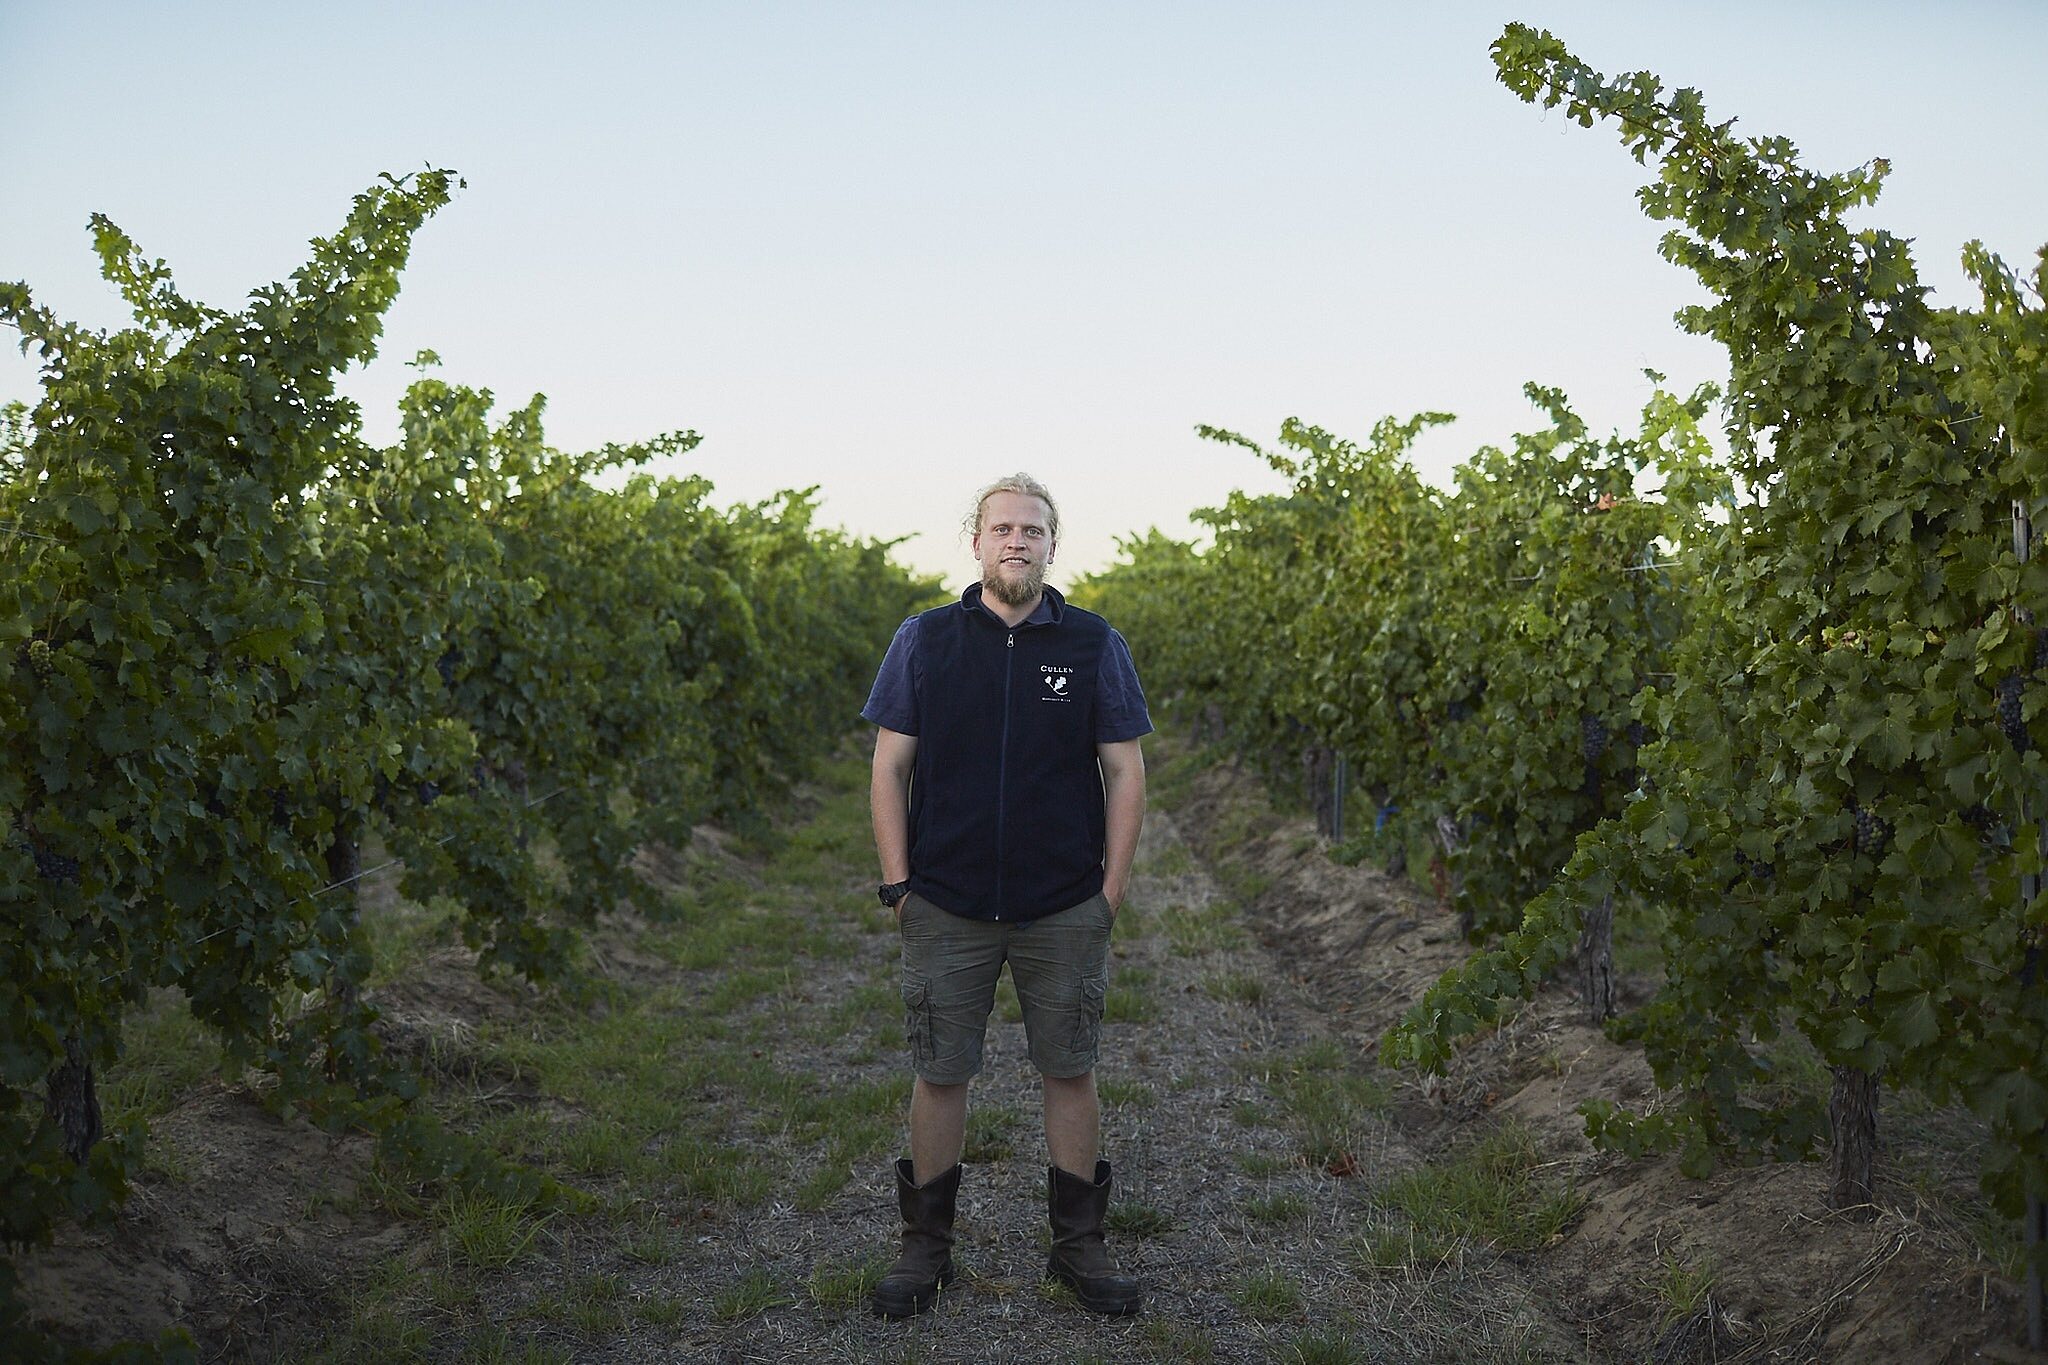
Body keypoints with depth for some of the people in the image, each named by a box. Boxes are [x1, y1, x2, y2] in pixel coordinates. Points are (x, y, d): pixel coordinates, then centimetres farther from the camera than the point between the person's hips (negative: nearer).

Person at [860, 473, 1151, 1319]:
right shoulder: (924, 641, 2)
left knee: (1070, 1072, 9)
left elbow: (1124, 772, 3)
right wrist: (897, 885, -3)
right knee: (939, 1074, 8)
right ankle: (926, 1248, 24)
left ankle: (1078, 1247, 24)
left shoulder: (1095, 646, 1)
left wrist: (1112, 892, -2)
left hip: (1065, 913, 0)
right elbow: (890, 767, 3)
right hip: (946, 909, 0)